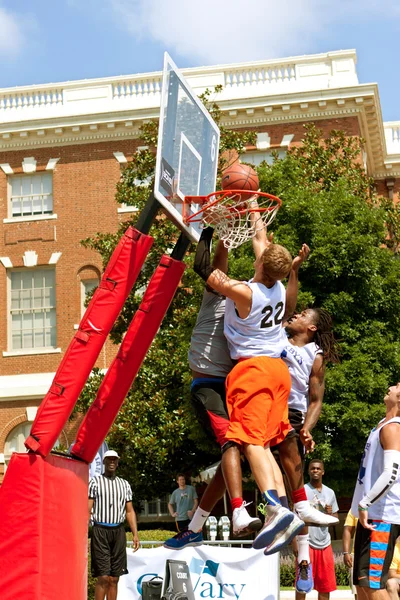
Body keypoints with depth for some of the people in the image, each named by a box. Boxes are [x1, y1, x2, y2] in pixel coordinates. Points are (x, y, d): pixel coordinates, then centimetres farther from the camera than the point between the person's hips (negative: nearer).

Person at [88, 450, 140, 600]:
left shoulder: (124, 484, 15)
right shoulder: (95, 482, 2)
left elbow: (130, 511, 15)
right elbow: (87, 510, -3)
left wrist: (135, 534, 6)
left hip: (118, 532, 4)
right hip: (100, 531, -4)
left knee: (114, 579, 6)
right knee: (103, 577, -8)